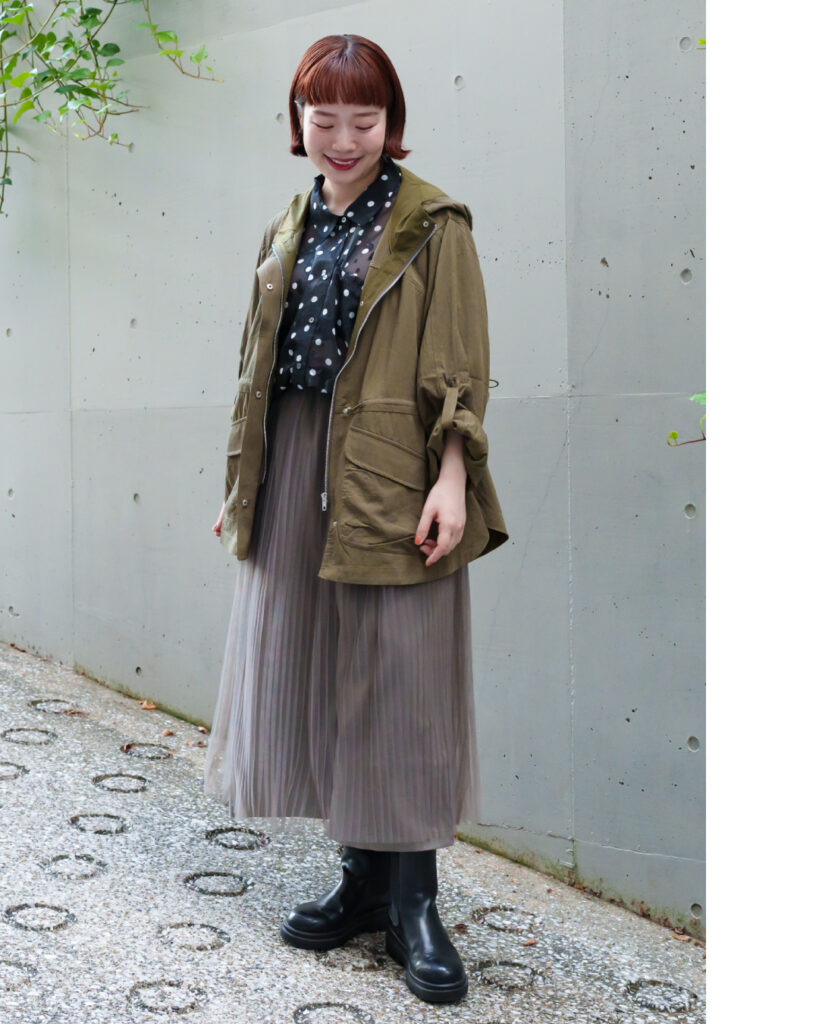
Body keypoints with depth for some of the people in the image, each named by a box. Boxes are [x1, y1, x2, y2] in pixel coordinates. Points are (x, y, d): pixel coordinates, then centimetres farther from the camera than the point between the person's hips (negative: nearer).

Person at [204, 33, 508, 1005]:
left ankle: (413, 899, 11)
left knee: (398, 682, -2)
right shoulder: (286, 232, 15)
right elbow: (258, 367, 16)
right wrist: (241, 484, 14)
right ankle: (363, 878, 22)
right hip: (295, 471, 6)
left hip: (390, 480, -6)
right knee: (312, 673, 8)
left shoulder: (432, 224, -2)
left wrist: (450, 477, -17)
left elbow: (459, 370, -8)